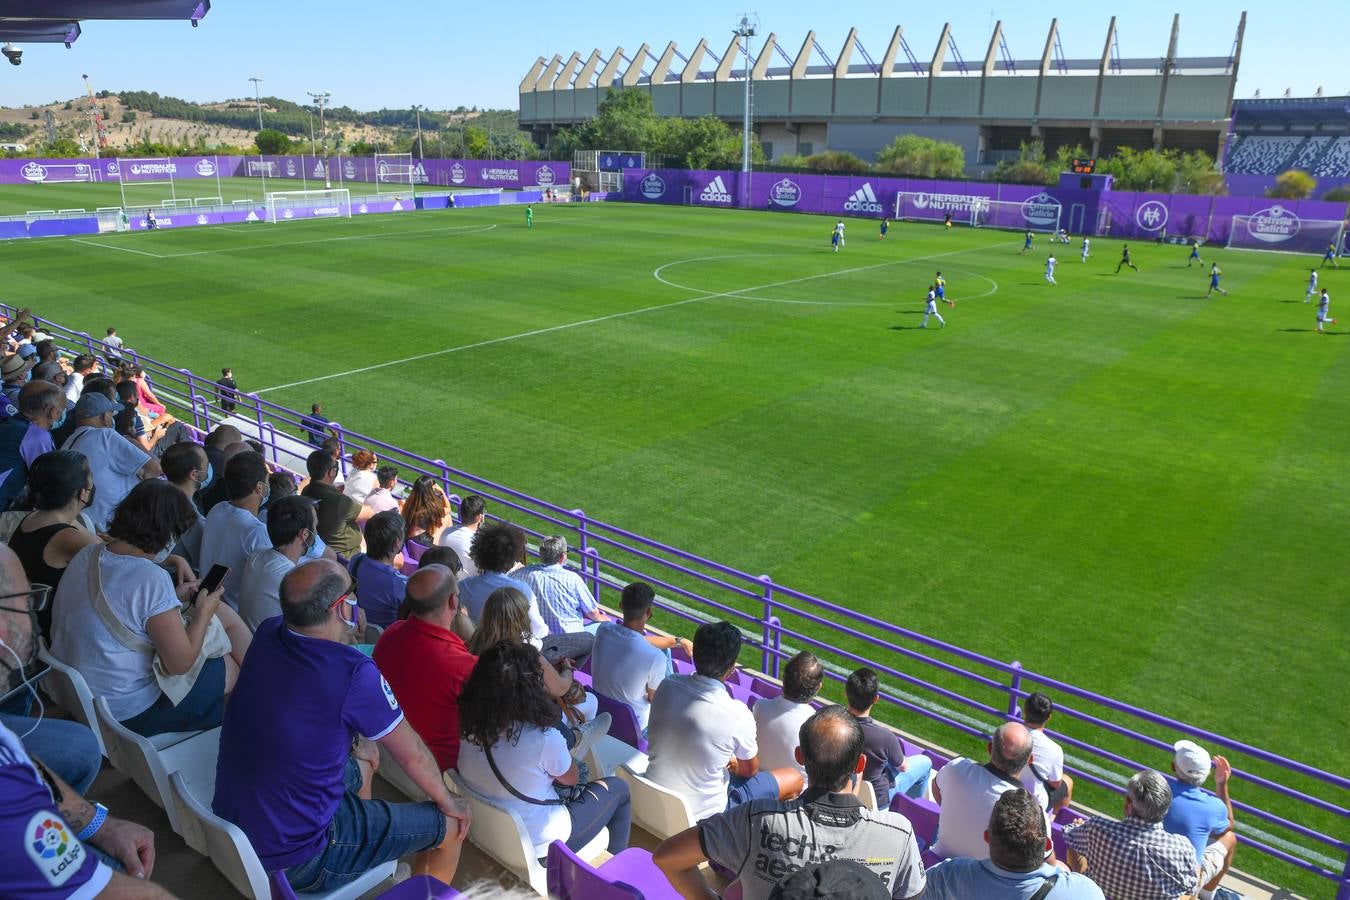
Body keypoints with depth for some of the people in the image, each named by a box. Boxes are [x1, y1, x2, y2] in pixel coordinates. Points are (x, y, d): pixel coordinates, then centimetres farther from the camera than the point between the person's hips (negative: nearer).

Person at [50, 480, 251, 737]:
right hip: (129, 713, -9)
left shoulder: (89, 554, -3)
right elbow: (180, 663, -22)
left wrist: (173, 598, 8)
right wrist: (203, 611, -9)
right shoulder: (151, 579, -30)